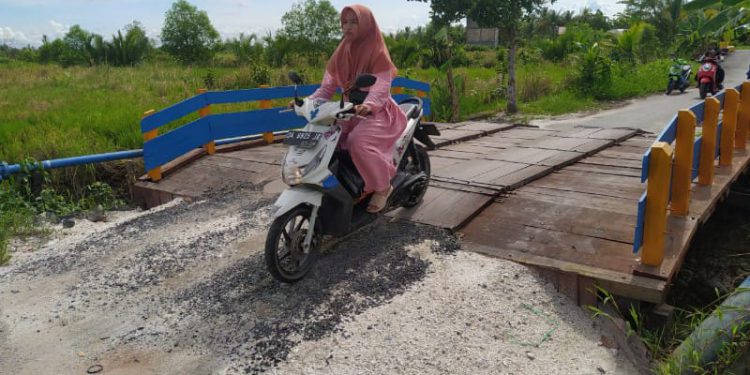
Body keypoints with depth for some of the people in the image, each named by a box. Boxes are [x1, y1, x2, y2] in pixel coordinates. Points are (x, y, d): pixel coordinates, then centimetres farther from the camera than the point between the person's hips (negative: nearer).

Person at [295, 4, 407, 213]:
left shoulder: (378, 54, -12)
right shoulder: (341, 54, 6)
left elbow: (381, 89, -22)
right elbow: (327, 87, 4)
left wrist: (368, 105, -44)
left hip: (378, 112, -6)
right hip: (350, 111, 7)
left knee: (358, 142, -33)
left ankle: (383, 186, -11)